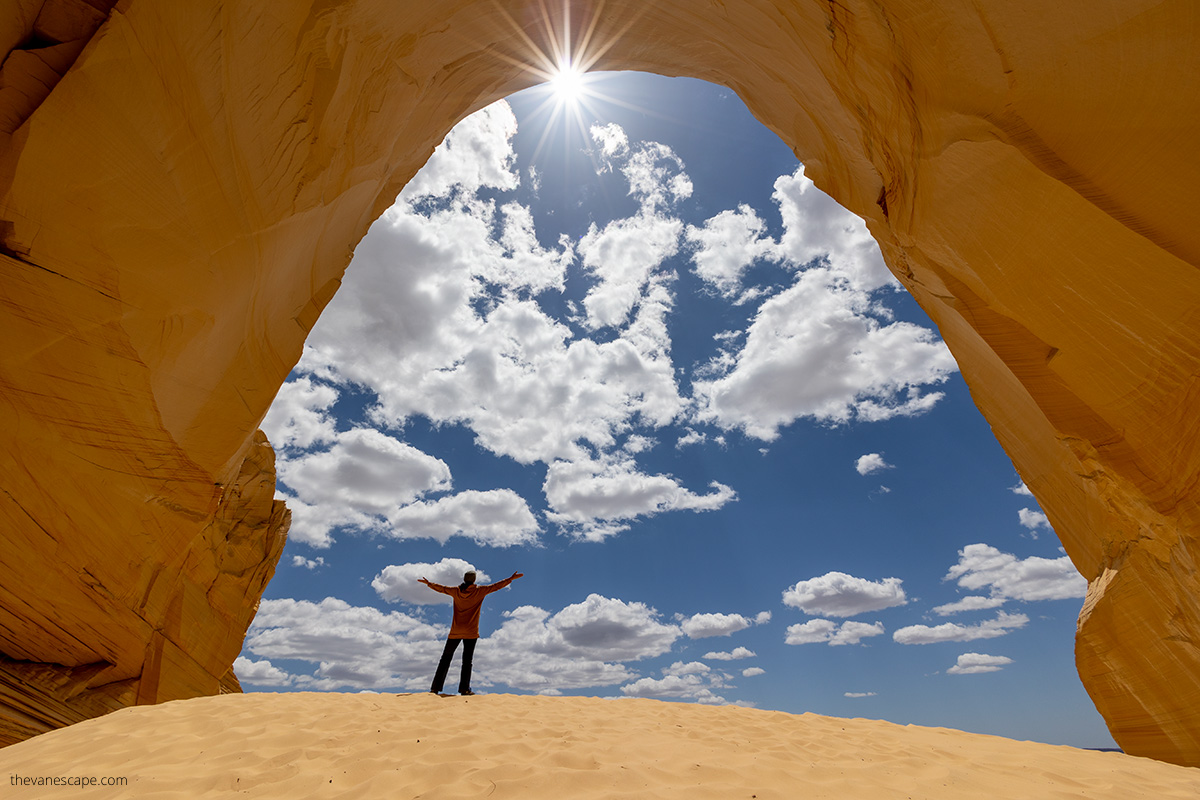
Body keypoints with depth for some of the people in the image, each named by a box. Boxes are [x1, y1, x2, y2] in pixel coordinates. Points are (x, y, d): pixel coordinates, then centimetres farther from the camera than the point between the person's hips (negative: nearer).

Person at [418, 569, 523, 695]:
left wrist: (428, 583, 33)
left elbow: (441, 588, 17)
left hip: (455, 631, 3)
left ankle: (435, 688, 10)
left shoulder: (456, 591, 4)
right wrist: (511, 579, -2)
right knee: (467, 660, 1)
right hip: (470, 632, -3)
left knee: (445, 659, 10)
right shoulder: (479, 591, -4)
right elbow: (495, 586, -5)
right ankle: (464, 689, -3)